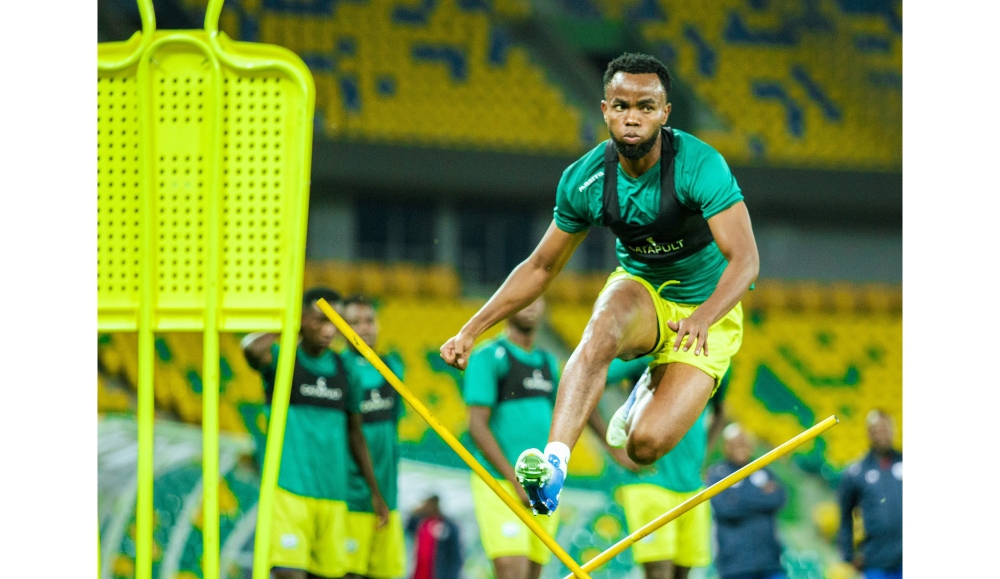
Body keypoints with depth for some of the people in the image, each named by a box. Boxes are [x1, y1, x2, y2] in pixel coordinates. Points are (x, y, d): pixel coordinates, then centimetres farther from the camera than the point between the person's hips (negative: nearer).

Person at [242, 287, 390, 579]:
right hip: (288, 488, -5)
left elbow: (355, 434, 20)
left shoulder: (342, 370, 11)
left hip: (333, 493, 5)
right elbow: (253, 348, -28)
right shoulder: (283, 360, -3)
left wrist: (375, 493, 21)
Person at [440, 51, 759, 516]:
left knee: (646, 444, -21)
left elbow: (745, 259, -33)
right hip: (639, 291, 3)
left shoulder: (699, 165, -25)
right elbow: (541, 268, 2)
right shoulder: (584, 180, -11)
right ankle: (554, 462, -42)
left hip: (706, 309, -3)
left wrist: (703, 318, -52)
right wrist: (471, 330, -4)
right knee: (602, 329, -36)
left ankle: (648, 399, 15)